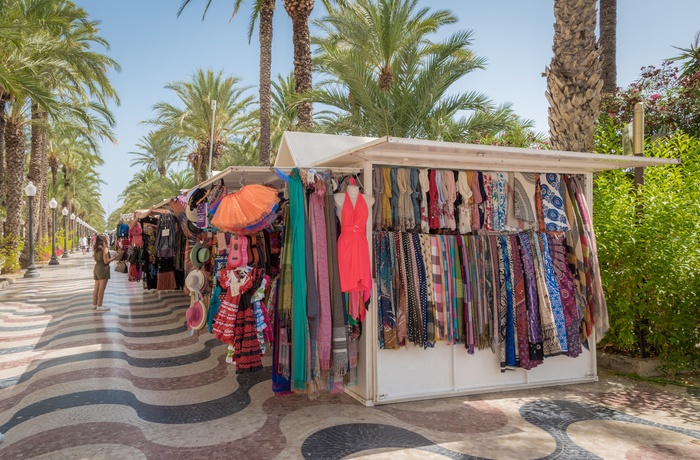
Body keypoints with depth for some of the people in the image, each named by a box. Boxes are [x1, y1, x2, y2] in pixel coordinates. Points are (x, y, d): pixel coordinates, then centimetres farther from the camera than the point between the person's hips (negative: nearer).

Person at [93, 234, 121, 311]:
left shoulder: (96, 249, 11)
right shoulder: (105, 248, -11)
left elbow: (96, 259, 12)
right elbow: (106, 261, -15)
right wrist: (114, 257, -4)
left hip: (96, 268, 8)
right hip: (103, 269, -8)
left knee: (96, 288, 13)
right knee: (101, 289, -4)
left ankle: (94, 304, 18)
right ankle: (99, 306, -3)